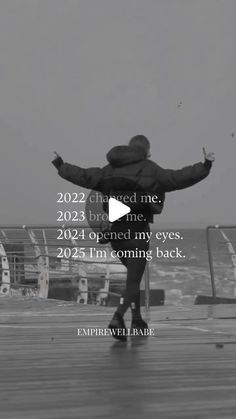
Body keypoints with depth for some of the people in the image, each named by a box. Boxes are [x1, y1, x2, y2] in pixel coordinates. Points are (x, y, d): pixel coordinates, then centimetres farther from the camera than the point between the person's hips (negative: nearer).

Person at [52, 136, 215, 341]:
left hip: (115, 233, 6)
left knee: (134, 275, 25)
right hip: (137, 233, -6)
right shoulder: (150, 171, -6)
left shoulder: (110, 170, 9)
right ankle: (118, 317, -26)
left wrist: (60, 166, 28)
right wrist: (205, 166, -9)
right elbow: (179, 178, -14)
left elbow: (83, 176, 12)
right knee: (133, 281, -3)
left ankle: (137, 319, 28)